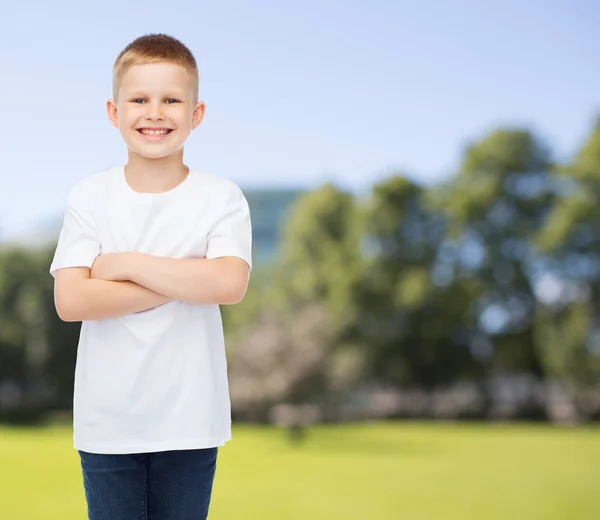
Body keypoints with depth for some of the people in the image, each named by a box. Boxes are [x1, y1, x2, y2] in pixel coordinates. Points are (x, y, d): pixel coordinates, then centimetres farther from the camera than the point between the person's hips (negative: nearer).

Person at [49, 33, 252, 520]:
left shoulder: (221, 197, -4)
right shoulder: (89, 197, -2)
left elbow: (230, 284, -21)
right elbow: (70, 301, -13)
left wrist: (126, 264, -17)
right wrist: (185, 283, -16)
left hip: (189, 423, 0)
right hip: (107, 422, 1)